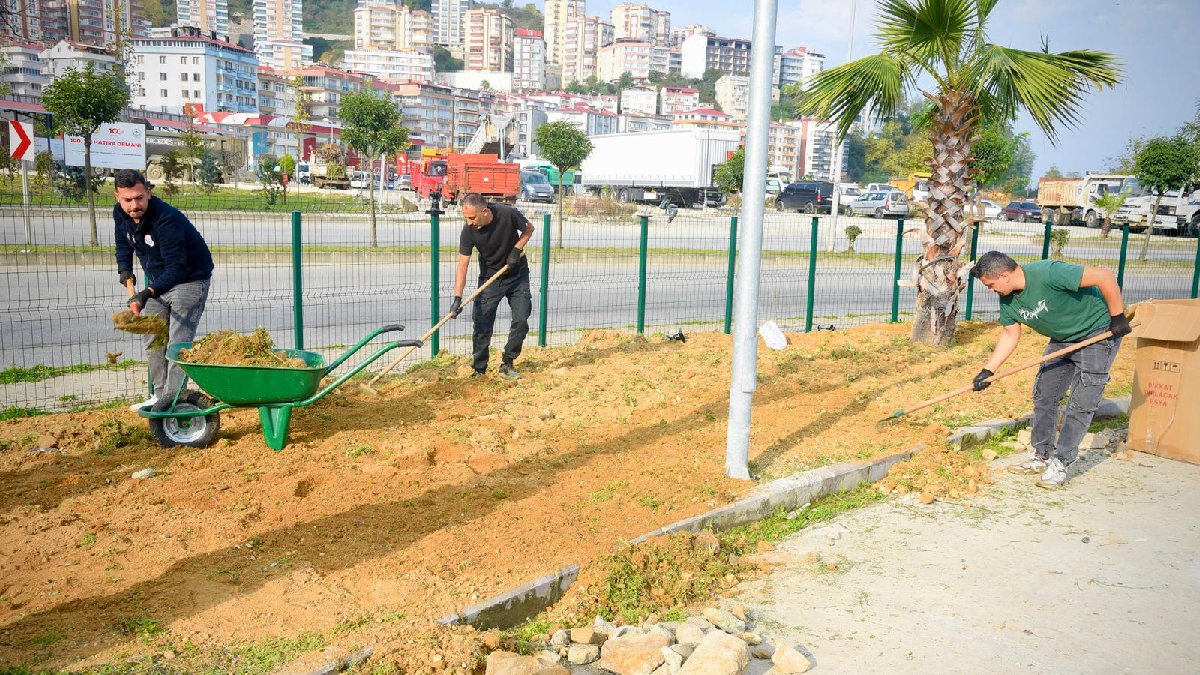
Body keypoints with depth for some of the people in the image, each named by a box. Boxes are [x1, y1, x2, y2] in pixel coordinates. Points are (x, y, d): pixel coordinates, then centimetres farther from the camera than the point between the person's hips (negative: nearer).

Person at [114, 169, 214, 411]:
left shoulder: (166, 219, -32)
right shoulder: (120, 213, -8)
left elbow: (176, 269, -36)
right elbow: (123, 242, 16)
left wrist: (147, 293, -47)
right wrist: (124, 269, 3)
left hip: (190, 280, -8)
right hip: (158, 281, 8)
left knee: (178, 342, -14)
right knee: (153, 340, 11)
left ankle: (172, 398, -13)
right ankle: (159, 395, 19)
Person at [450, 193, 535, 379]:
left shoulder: (508, 214, -26)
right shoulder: (468, 231, -23)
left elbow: (529, 228, -4)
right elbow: (463, 265, -22)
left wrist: (517, 249, -19)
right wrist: (457, 297, -30)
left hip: (518, 275, 0)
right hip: (490, 278, 0)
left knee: (521, 321, -4)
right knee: (482, 325, -5)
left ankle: (507, 364, 12)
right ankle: (479, 370, 8)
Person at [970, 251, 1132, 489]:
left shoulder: (1048, 273, -34)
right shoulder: (1008, 298, -8)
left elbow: (1104, 276, -31)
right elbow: (1010, 335, 1)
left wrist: (1118, 317, -23)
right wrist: (987, 371, -6)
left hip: (1098, 334, -8)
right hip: (1062, 339, 8)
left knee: (1081, 402, -7)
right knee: (1043, 395, 8)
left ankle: (1060, 463, 0)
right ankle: (1041, 456, 20)